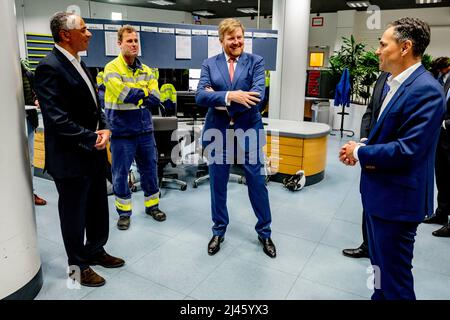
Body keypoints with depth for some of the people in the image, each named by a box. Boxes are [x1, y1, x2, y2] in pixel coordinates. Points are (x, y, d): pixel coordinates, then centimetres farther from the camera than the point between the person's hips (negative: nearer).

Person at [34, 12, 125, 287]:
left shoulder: (80, 64, 11)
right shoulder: (50, 67, -17)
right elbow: (57, 118, -23)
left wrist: (105, 129, -2)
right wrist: (93, 139, -17)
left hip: (94, 154, 8)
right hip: (71, 158, -8)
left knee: (98, 209, 19)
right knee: (74, 213, 10)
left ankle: (95, 251, 40)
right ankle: (78, 266, 30)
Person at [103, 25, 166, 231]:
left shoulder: (145, 70, 8)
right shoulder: (112, 68, -7)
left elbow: (155, 98, -4)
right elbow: (125, 93, -23)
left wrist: (133, 95, -15)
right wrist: (145, 92, -9)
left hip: (145, 129, 4)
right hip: (121, 131, -4)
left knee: (150, 169, 13)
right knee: (120, 173, 6)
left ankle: (152, 205, 31)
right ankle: (124, 211, 24)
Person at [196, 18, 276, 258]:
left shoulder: (256, 62, -1)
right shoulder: (209, 64, 3)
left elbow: (257, 96, -17)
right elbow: (200, 96, -11)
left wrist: (218, 99, -16)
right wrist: (230, 96, -24)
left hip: (248, 130, -1)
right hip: (218, 131, 2)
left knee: (257, 182, 7)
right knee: (217, 184, 12)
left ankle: (264, 232, 28)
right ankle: (218, 231, 33)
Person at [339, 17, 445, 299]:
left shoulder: (425, 90, -21)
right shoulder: (395, 83, 10)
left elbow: (407, 150, -26)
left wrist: (360, 152, -14)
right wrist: (363, 148, -3)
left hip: (397, 198, -9)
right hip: (380, 191, 10)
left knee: (394, 273, 6)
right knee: (380, 263, 25)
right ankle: (381, 295, 46)